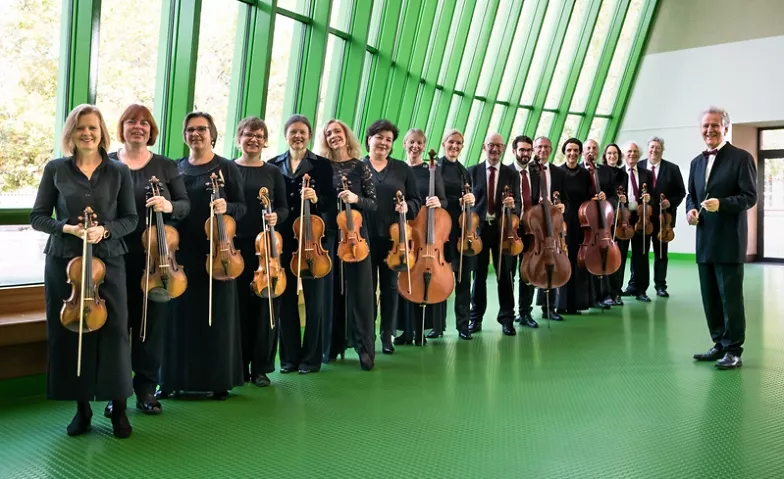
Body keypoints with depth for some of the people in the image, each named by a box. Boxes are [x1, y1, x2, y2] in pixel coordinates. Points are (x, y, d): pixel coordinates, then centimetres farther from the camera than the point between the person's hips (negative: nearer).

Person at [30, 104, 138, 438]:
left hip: (108, 260, -1)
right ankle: (81, 407, 19)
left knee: (113, 332, -3)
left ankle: (118, 407, 13)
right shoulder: (55, 169, 4)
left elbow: (130, 219, 4)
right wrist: (67, 228, -13)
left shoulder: (119, 171, 3)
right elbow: (37, 217, 5)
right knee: (68, 333, 4)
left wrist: (105, 230, -15)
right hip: (63, 261, 1)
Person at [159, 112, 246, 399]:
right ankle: (174, 378, 18)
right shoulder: (175, 168, 11)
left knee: (217, 316, 3)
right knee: (180, 314, 6)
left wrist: (226, 208, -21)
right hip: (182, 250, 3)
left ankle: (219, 380, 13)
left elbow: (242, 208, -1)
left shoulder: (228, 168, 1)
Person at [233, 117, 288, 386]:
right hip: (235, 245, -1)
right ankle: (238, 366, 15)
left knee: (266, 305, 2)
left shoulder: (273, 172, 9)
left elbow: (284, 208, 8)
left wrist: (276, 216, -14)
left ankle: (261, 367, 13)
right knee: (238, 305, 3)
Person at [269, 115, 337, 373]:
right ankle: (290, 356, 18)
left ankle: (311, 357, 15)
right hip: (283, 239, 2)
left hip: (313, 238, -2)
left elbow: (331, 201, -2)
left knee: (314, 299, 3)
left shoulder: (322, 165, 2)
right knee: (285, 299, 6)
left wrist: (316, 198, -22)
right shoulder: (274, 165, 8)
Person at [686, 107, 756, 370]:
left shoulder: (741, 157, -5)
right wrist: (691, 209, -2)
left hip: (729, 240, -6)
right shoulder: (697, 162, 16)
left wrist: (721, 204, -26)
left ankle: (734, 350, 8)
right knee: (710, 297, 12)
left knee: (730, 297, -1)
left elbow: (750, 196, -10)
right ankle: (720, 344, 23)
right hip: (704, 240, 7)